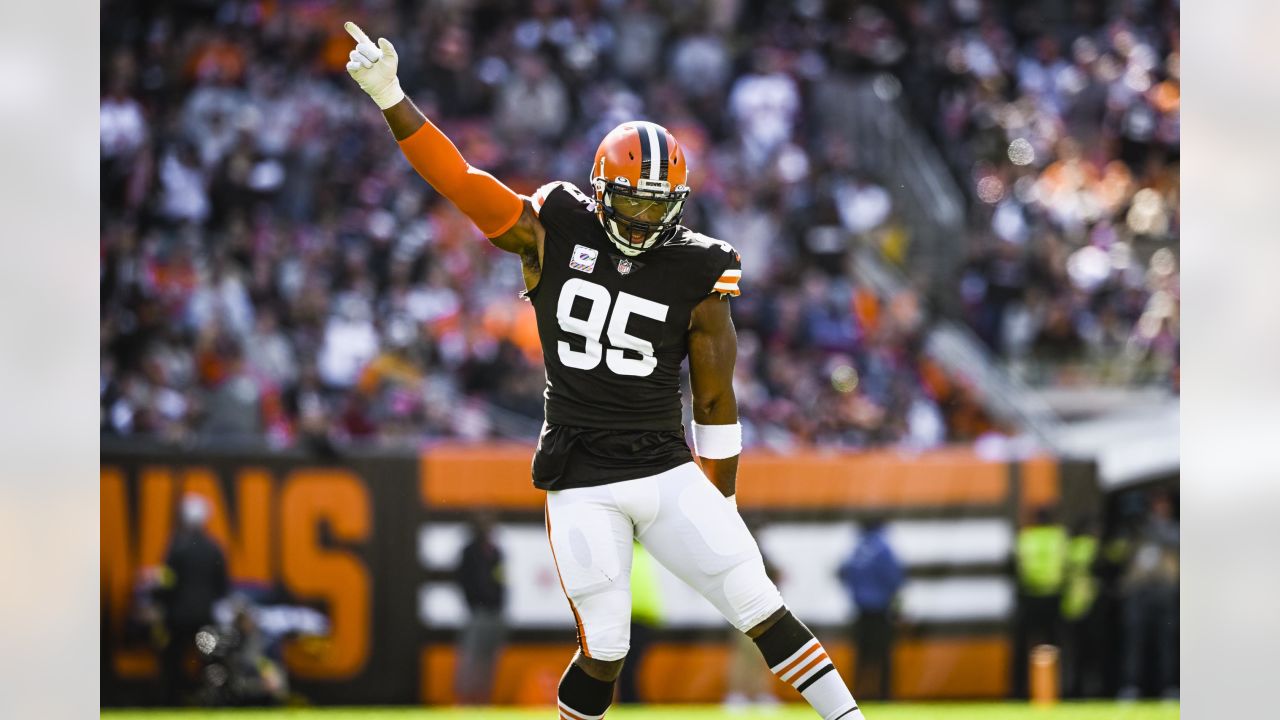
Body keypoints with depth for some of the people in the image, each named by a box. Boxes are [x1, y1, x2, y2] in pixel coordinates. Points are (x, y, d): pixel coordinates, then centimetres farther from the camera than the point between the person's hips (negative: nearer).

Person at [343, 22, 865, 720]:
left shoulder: (696, 274, -2)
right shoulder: (553, 235, -1)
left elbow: (715, 401, 4)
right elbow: (458, 179, -8)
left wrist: (721, 510, 8)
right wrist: (390, 98, -18)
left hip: (670, 474, 1)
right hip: (582, 485, -1)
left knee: (760, 609, -5)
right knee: (604, 653, -3)